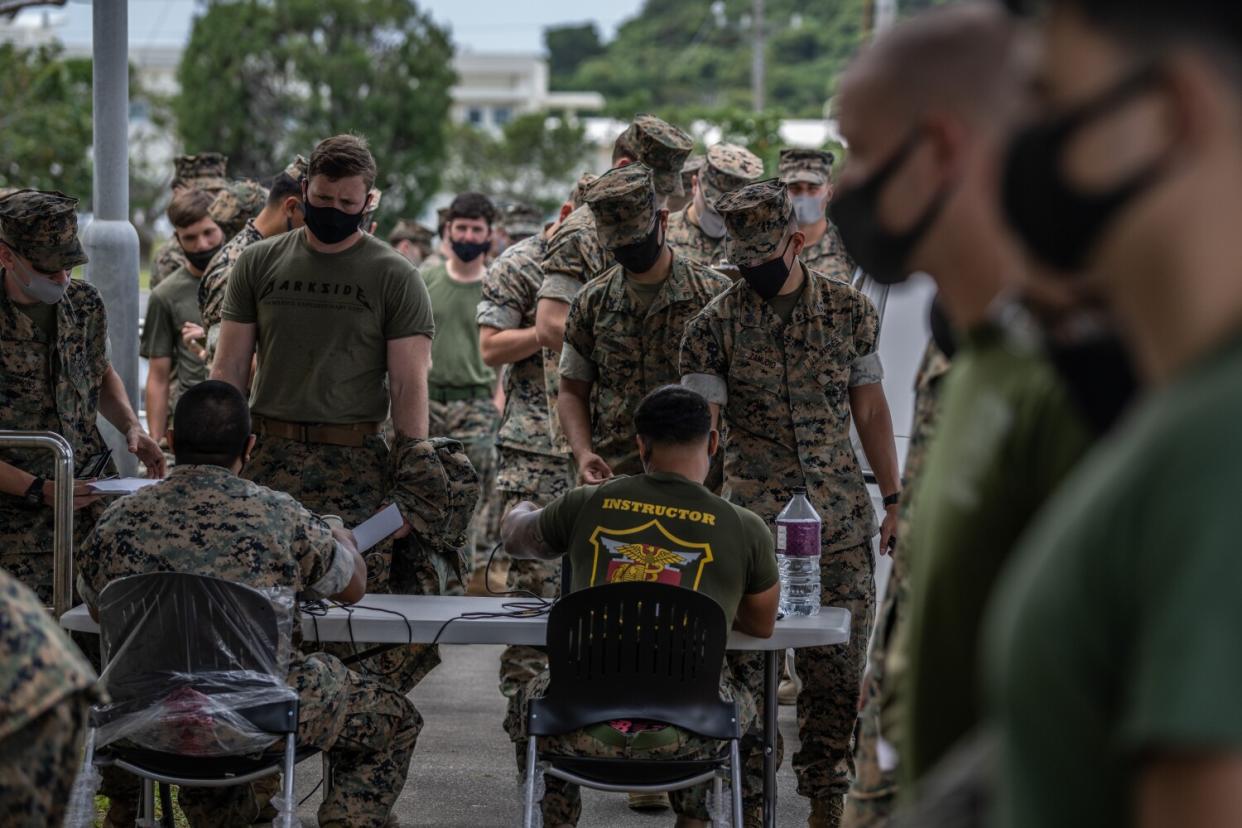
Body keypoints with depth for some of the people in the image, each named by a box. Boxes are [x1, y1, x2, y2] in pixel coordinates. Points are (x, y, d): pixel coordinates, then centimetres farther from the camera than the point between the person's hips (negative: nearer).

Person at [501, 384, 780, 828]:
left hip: (584, 727, 1)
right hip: (682, 737, 0)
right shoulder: (745, 529, 1)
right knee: (740, 703, 36)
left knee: (528, 705, 37)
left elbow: (515, 537, 28)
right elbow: (762, 625, 19)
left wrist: (522, 508, 52)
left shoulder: (586, 505, 5)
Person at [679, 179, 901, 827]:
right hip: (752, 517, -2)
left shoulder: (850, 310, 4)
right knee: (743, 662, -3)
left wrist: (893, 499, 9)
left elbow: (871, 410, 11)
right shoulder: (716, 324, -2)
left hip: (842, 518, 2)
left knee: (837, 665, 4)